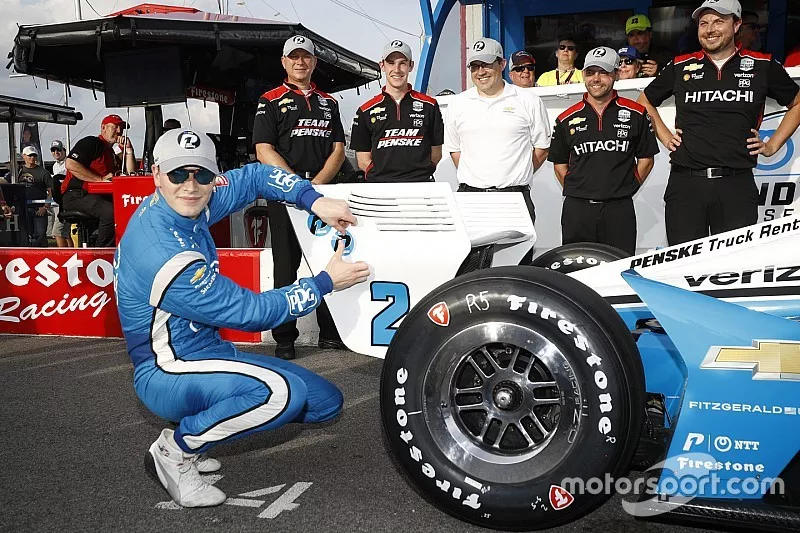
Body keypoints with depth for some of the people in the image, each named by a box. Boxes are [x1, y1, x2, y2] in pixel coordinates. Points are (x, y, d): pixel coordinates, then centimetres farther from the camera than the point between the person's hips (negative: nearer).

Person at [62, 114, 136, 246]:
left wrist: (128, 149, 7)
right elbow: (70, 164, -15)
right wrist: (101, 179, -15)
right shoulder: (91, 143, 0)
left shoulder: (113, 154, 25)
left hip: (99, 197, 8)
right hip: (76, 195, -8)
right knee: (110, 211, -32)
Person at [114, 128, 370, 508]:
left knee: (326, 402, 7)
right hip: (168, 375, -9)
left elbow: (252, 178, 7)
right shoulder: (169, 258, -28)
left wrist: (315, 200, -8)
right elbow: (252, 312, -22)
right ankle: (176, 450, -10)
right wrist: (325, 283, -14)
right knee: (283, 390, -35)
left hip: (205, 352, 9)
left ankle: (198, 423, 12)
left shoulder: (181, 206, -4)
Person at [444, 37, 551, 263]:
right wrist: (472, 179, 10)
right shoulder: (458, 104, 13)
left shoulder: (529, 102, 5)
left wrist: (516, 178, 8)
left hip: (515, 196, -2)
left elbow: (542, 148, 10)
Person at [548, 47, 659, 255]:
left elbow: (646, 159, 11)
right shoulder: (567, 119, 9)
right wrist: (576, 191, 4)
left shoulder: (636, 114, 6)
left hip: (619, 210, -1)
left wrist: (626, 189, 3)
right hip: (576, 210, 1)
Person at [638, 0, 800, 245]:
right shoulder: (680, 67, 9)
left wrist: (773, 145, 10)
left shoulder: (762, 66, 7)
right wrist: (664, 136, 12)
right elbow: (645, 101, 23)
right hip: (685, 183, 1)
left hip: (737, 186, 0)